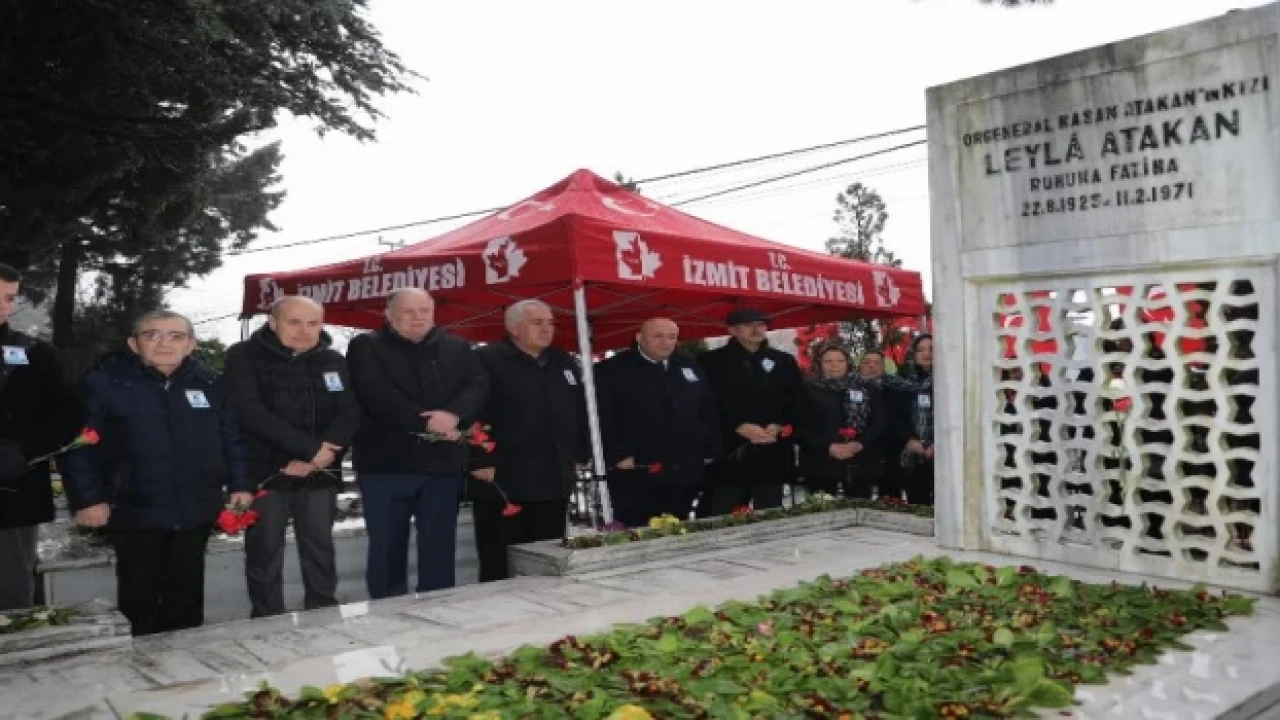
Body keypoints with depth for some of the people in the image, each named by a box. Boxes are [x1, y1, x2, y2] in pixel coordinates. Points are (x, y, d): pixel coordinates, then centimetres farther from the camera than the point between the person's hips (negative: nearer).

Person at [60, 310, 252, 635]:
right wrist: (87, 498, -13)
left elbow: (231, 438, 10)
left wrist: (239, 484, 5)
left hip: (195, 509, 3)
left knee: (186, 594, 14)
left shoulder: (209, 383, 5)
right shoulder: (104, 382, -7)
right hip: (134, 509, -3)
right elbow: (76, 445, -8)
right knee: (139, 594, 8)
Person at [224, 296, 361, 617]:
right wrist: (311, 449, -21)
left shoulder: (333, 360, 9)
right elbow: (251, 413, -16)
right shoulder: (244, 356, -4)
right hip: (265, 473, -3)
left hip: (320, 474, 3)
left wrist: (325, 453, -18)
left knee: (320, 549, 9)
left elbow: (350, 412, 1)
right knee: (265, 552, 3)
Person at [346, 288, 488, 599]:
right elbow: (376, 395, -13)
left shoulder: (457, 349, 13)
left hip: (443, 463, 3)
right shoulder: (366, 348, 2)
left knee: (440, 547, 8)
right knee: (387, 547, 5)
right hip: (387, 464, -3)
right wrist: (426, 423, -18)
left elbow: (478, 385, 0)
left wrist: (453, 415, -21)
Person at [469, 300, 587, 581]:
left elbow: (581, 414, 21)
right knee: (499, 567, 2)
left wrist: (578, 456, 16)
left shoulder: (564, 363, 14)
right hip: (503, 483, -6)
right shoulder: (487, 361, -8)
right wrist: (480, 463, -17)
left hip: (554, 482, 6)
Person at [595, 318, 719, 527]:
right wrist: (619, 457, -15)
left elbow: (708, 413, 20)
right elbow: (601, 419, -10)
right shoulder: (610, 370, -4)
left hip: (686, 474, 6)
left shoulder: (690, 369, 15)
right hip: (636, 475, -5)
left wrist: (710, 452, 11)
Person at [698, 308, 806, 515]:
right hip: (730, 455, -3)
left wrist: (781, 427, -5)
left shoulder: (784, 361, 14)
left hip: (773, 456, 4)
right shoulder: (712, 361, 2)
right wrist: (738, 427, -15)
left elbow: (801, 402, 12)